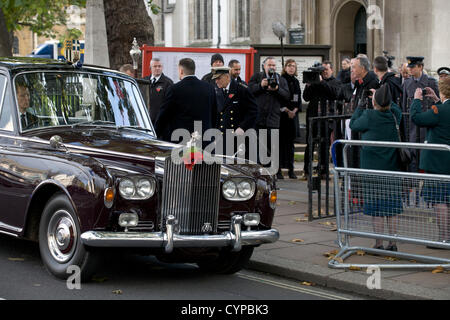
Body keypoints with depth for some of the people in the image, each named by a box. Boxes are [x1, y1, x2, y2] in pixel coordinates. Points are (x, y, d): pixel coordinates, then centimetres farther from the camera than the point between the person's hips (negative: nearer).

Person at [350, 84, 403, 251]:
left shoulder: (369, 116, -15)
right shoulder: (395, 114, -3)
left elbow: (353, 125, 4)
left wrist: (360, 106, 14)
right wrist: (384, 98, 28)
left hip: (372, 168, -4)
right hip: (392, 167, 4)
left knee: (376, 208, 2)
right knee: (392, 207, 9)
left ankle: (379, 244, 3)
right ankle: (393, 242, 12)